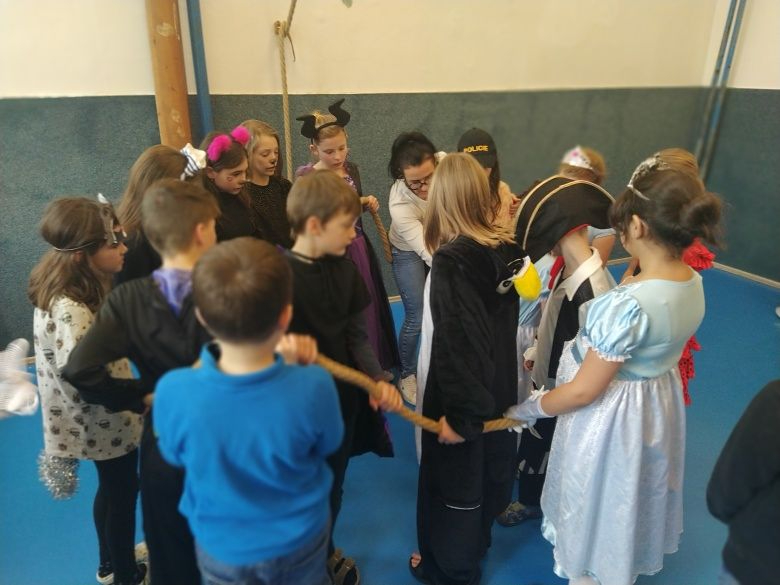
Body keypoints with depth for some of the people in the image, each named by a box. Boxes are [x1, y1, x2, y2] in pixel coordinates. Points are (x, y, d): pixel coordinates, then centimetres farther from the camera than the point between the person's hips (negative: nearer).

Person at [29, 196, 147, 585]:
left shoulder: (80, 286, -6)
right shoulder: (70, 312, -35)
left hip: (99, 418, 9)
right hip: (104, 421, -9)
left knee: (112, 489, 28)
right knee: (123, 494, 15)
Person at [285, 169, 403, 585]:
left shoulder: (344, 270, -3)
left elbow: (358, 334, -2)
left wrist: (378, 379, -15)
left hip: (344, 397, 6)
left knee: (333, 485, 25)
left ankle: (327, 551, 52)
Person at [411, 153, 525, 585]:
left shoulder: (451, 258, -25)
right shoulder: (508, 246, -5)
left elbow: (455, 341, -25)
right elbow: (504, 318, 4)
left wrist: (457, 412, -19)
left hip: (462, 394, -7)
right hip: (499, 383, 7)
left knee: (454, 479, 14)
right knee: (490, 466, 25)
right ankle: (477, 542, 51)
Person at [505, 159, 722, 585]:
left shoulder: (629, 303, -34)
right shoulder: (693, 282, -9)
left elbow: (584, 392, -26)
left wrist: (525, 410, -10)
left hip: (610, 416, -8)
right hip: (658, 407, 8)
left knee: (599, 507, 18)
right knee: (631, 499, 31)